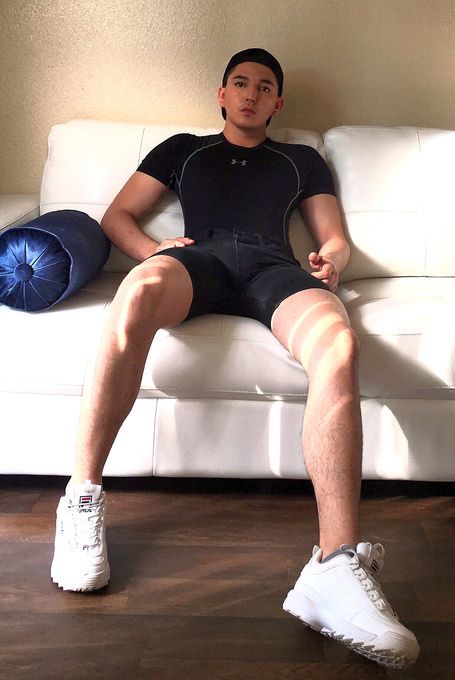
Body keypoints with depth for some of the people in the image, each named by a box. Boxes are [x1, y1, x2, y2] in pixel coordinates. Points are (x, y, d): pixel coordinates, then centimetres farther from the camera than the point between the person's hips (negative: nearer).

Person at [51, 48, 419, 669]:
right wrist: (155, 254, 2)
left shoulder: (302, 160, 36)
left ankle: (336, 567, -46)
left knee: (338, 344, -37)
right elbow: (118, 216, 25)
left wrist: (331, 259, 2)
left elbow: (335, 238, 29)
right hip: (198, 259, 0)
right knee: (137, 294, -41)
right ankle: (82, 501, -33)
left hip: (273, 268, 1)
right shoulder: (183, 149, 34)